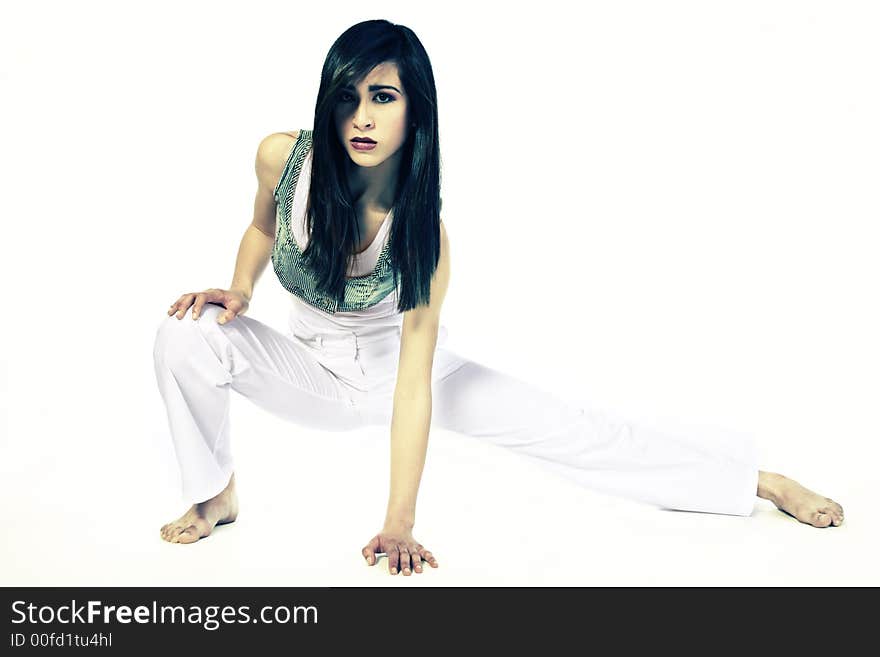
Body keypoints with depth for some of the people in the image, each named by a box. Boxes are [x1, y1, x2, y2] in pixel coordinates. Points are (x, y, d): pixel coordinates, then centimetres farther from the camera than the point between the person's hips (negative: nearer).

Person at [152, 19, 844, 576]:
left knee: (562, 426, -10)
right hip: (313, 367, 2)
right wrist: (240, 291, -16)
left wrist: (399, 525, -31)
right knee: (186, 336, -25)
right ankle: (215, 496, -3)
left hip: (396, 360, -2)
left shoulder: (421, 227, -27)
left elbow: (413, 384, -29)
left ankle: (760, 480, 2)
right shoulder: (282, 156, -22)